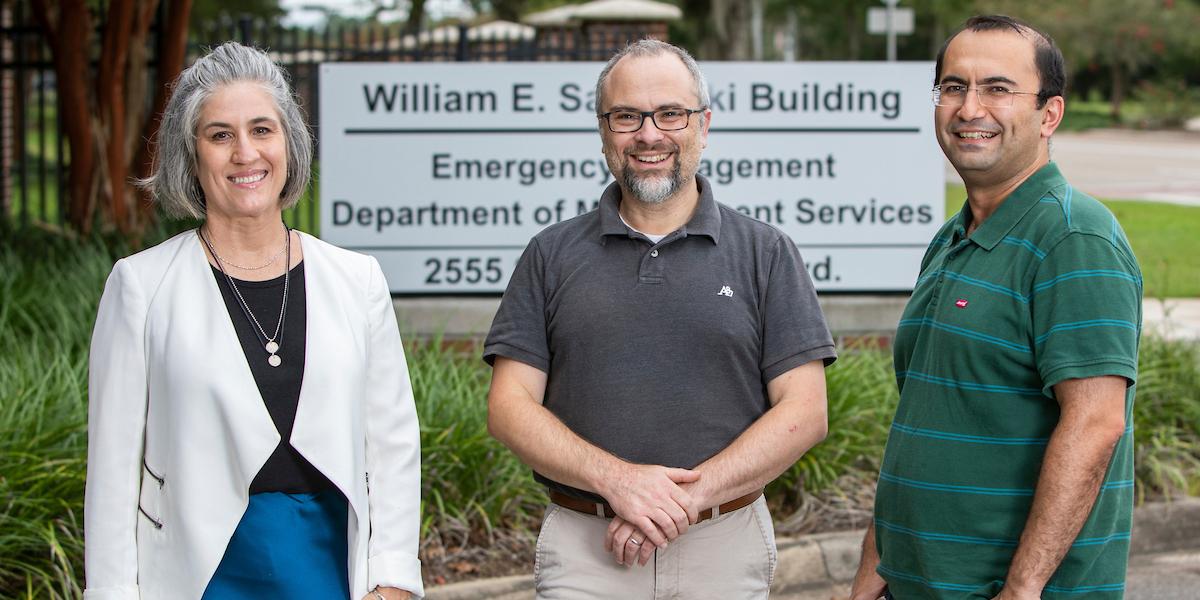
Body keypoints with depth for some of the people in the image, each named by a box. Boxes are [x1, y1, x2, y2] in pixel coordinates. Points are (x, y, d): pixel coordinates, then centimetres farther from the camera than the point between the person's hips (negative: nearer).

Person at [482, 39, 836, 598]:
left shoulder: (765, 253, 2)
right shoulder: (552, 254, 6)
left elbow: (804, 411, -4)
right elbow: (509, 406, 0)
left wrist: (688, 497, -15)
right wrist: (615, 478, -16)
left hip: (723, 551, 0)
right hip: (582, 550, 0)